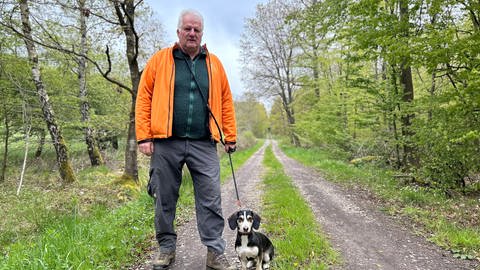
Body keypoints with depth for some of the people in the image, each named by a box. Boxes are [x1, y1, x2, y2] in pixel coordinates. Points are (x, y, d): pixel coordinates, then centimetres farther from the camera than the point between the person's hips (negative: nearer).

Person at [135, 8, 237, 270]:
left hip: (204, 144, 1)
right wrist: (144, 136, -3)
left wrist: (230, 136, 7)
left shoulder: (214, 63, 13)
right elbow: (144, 99, 4)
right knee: (164, 199, 9)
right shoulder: (159, 60, 7)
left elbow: (225, 101, 13)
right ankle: (166, 248, 26)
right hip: (166, 143, 0)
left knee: (210, 199, 0)